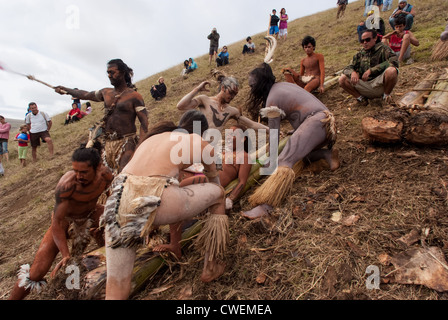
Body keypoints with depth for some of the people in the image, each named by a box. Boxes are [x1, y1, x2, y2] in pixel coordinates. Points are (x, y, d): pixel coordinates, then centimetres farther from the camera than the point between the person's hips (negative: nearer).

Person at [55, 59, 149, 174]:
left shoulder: (134, 96, -5)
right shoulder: (106, 93, 15)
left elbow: (144, 122, -10)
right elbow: (86, 95, 34)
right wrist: (66, 90, 48)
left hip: (127, 142, -7)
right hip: (108, 143, 7)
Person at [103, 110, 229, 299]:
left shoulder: (154, 137, 30)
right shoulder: (201, 144, 17)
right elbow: (214, 180, 34)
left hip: (118, 198, 6)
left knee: (116, 290, 15)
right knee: (218, 193, 20)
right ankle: (211, 268, 32)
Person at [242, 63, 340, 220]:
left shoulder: (272, 99, -4)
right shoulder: (283, 85, 22)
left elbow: (274, 133, -5)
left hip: (315, 121, -10)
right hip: (326, 119, 10)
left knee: (285, 160, -26)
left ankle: (266, 206, -41)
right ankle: (327, 153, 0)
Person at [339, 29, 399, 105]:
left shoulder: (383, 49, 1)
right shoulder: (359, 54, 13)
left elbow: (394, 61, -16)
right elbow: (347, 68, 9)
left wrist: (371, 70, -23)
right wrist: (352, 72, -18)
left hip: (379, 84, -3)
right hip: (364, 84, 3)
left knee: (392, 71, -34)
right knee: (342, 79, -13)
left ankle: (386, 95, -5)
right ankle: (361, 98, 0)